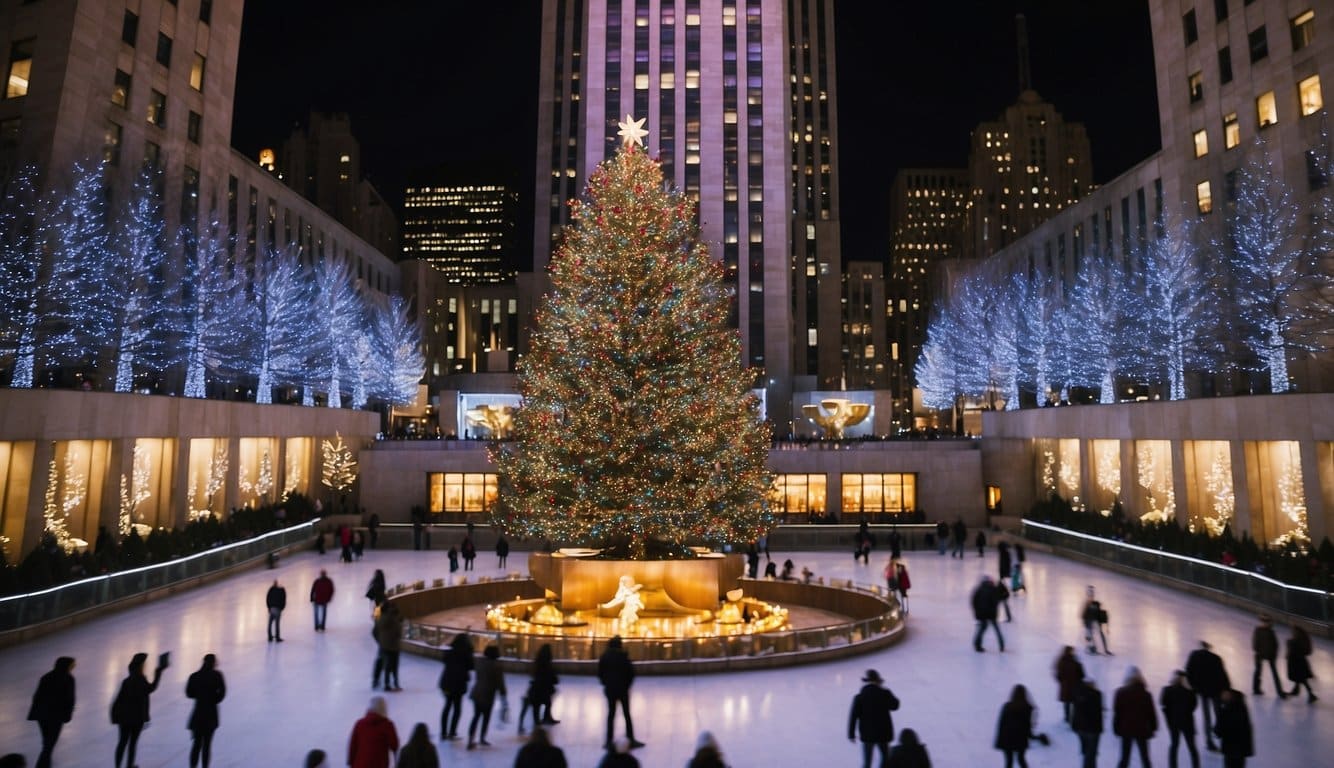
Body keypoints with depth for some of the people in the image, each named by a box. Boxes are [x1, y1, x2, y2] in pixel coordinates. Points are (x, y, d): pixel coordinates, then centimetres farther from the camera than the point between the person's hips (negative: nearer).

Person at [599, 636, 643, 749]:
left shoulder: (604, 656, -2)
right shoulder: (623, 655, -9)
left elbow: (600, 673, 0)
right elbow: (631, 672, -9)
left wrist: (606, 683, 12)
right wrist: (627, 684, 5)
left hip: (610, 689, 2)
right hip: (623, 688, -2)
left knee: (611, 714, 10)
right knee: (627, 714, 7)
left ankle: (609, 741, 8)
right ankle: (631, 740, 9)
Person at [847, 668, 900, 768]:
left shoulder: (859, 697, -9)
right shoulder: (885, 694, -10)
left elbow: (853, 716, -11)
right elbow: (895, 705, 9)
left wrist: (851, 734, -3)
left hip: (867, 734, 0)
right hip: (883, 733, 0)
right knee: (885, 757, 22)